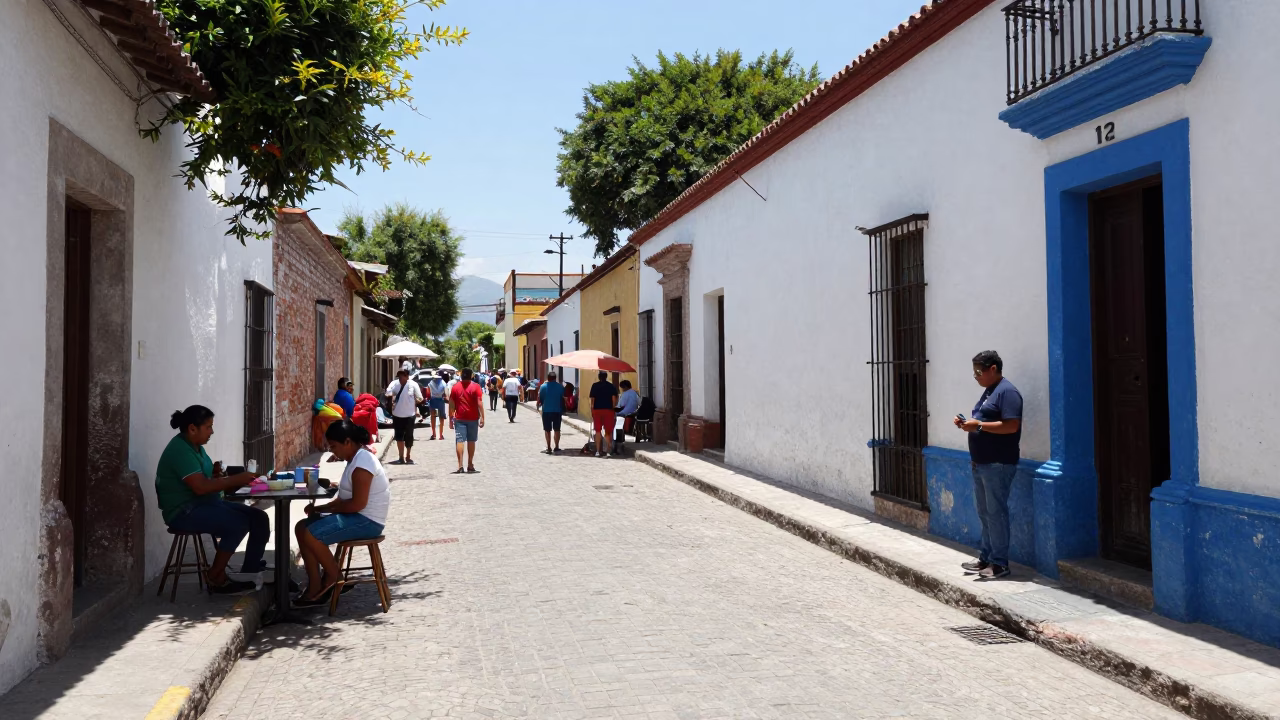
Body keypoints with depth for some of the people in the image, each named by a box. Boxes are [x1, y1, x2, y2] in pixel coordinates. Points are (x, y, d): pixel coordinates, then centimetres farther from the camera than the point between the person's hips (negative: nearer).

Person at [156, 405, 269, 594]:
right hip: (185, 511, -10)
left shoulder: (195, 447, 12)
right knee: (239, 523, -29)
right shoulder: (180, 450, -19)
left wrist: (215, 473, -1)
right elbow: (200, 487, -29)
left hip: (205, 504, 10)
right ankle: (215, 576, -12)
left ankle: (250, 573, 1)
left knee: (259, 518, -3)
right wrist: (236, 480, -24)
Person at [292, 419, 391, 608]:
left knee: (310, 534, -22)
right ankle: (315, 587, 3)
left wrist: (322, 508, -14)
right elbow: (346, 500, 16)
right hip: (357, 517, 11)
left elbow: (358, 503, -25)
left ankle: (333, 575, 1)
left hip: (367, 521, -11)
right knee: (302, 527, 5)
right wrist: (320, 508, 1)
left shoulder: (362, 462, -19)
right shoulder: (356, 459, 14)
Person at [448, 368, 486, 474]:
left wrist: (450, 418, 5)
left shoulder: (455, 387, 1)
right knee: (471, 441, 11)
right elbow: (479, 403, -11)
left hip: (459, 418, 0)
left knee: (459, 441, -1)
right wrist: (482, 417, -9)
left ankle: (460, 465, -11)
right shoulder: (475, 387, -4)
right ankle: (470, 465, 17)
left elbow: (451, 404, 0)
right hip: (473, 418, 0)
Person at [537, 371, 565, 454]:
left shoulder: (543, 386, -4)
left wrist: (538, 405, 16)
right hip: (557, 411, 1)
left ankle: (549, 448, 9)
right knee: (557, 430, 7)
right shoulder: (560, 387, 0)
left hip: (546, 411, -1)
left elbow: (540, 399, -1)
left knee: (547, 430, 9)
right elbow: (563, 400, 6)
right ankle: (556, 448, 1)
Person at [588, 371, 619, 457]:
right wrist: (613, 407, 5)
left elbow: (592, 399, 1)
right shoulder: (611, 386, 3)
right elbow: (614, 398, -6)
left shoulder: (595, 386, 4)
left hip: (597, 409, 1)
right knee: (607, 431, 5)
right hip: (608, 410, -1)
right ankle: (606, 451, -4)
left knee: (598, 431, 8)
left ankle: (598, 451, 4)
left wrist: (592, 410, 8)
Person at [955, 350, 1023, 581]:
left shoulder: (1007, 392, -14)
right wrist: (967, 423, 6)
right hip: (980, 463, 10)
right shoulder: (989, 391, 17)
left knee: (996, 513, -5)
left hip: (998, 465, -10)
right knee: (985, 513, 14)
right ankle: (986, 557, 22)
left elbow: (1011, 426, -23)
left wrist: (978, 425, -22)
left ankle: (999, 563, 2)